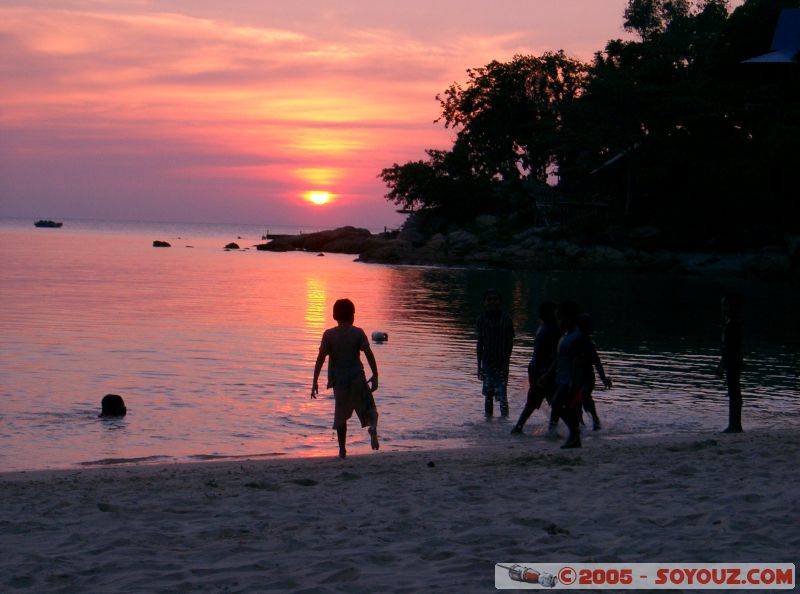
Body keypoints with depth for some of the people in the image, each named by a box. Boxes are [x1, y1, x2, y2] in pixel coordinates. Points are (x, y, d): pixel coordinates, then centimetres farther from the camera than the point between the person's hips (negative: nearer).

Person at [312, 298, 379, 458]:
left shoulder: (329, 334, -3)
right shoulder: (358, 333, -4)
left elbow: (321, 358, -7)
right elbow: (369, 354, -9)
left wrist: (315, 381, -4)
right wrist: (375, 376, -3)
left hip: (338, 379, 1)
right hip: (357, 377, -1)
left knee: (341, 414, 13)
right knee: (368, 407, 9)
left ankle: (342, 450, 12)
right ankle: (372, 426, -24)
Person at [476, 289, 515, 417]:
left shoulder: (505, 319, -6)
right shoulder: (482, 320, 2)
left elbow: (510, 342, -4)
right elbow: (480, 343, 8)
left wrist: (506, 362, -12)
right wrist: (479, 365, 6)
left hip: (501, 363, -3)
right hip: (487, 362, 3)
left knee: (502, 394, -10)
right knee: (488, 394, 10)